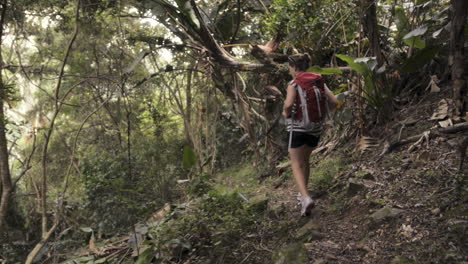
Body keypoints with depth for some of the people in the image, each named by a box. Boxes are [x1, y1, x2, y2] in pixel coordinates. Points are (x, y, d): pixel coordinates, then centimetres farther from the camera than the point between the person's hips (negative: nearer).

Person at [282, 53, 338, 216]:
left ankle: (306, 199, -21)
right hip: (315, 127, 6)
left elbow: (288, 105, -27)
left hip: (299, 127, -6)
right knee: (304, 159, 26)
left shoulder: (293, 84, -11)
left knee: (296, 166, 0)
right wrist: (318, 113, 13)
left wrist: (286, 114, -3)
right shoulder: (318, 81, 6)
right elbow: (334, 102, 0)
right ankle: (304, 194, 33)